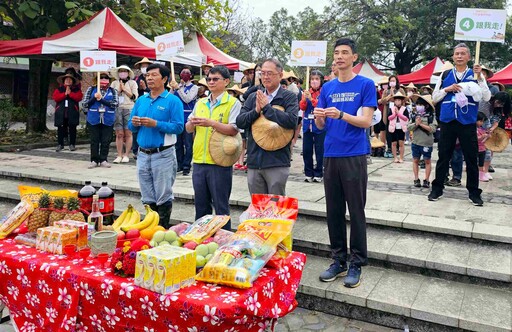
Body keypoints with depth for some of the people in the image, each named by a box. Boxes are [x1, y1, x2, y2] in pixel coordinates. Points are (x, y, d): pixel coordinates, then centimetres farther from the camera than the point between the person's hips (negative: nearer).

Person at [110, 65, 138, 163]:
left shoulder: (132, 83, 8)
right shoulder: (114, 83, 15)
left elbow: (134, 97, -2)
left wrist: (124, 89, -6)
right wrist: (119, 90, -4)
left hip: (129, 109, -2)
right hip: (117, 109, 2)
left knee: (128, 133, -3)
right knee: (119, 134, -1)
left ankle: (126, 155, 4)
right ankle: (119, 155, 4)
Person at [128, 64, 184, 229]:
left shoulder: (173, 100, -6)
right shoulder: (141, 100, 12)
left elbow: (178, 127, -15)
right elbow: (130, 126, 15)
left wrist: (155, 124, -21)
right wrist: (134, 123, -8)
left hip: (163, 155, -6)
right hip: (143, 154, 6)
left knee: (163, 198, 3)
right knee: (148, 198, 15)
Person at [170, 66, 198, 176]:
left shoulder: (193, 87, 2)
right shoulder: (177, 86, 13)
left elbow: (187, 99, -13)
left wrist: (178, 88, -14)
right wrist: (172, 89, -8)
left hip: (188, 119, -4)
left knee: (187, 144, -2)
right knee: (178, 143, 10)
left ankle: (186, 166, 2)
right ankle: (179, 164, 20)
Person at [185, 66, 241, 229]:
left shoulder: (233, 103, -3)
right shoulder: (200, 103, 14)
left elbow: (233, 130, -14)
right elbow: (189, 129, 15)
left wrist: (211, 123, -24)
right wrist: (192, 123, -8)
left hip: (220, 162, -5)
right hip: (199, 161, 6)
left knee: (221, 206, 3)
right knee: (200, 205, 15)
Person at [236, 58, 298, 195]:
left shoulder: (289, 97, -2)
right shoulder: (253, 97, 11)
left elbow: (291, 121, -19)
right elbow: (239, 122, 3)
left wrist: (266, 107, -14)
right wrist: (256, 111, -14)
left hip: (277, 162, -4)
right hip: (254, 161, 5)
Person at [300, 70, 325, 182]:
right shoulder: (306, 92, 8)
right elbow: (302, 107, 4)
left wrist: (311, 99, -23)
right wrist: (304, 99, -15)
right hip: (307, 125, 4)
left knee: (319, 151, 1)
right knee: (306, 150, 6)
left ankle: (318, 174, 12)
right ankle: (308, 173, 17)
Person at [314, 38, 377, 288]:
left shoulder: (365, 85, 0)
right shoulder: (327, 88, 13)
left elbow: (366, 121, -8)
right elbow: (321, 126, 11)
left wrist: (340, 114, -23)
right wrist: (318, 117, -12)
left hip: (354, 156, -4)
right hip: (331, 155, 5)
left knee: (356, 211, 2)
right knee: (334, 210, 9)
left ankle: (356, 264, 13)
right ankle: (338, 260, 21)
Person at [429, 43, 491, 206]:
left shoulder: (476, 75, 4)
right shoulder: (445, 75, 8)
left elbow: (487, 97, -6)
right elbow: (435, 98, 8)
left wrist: (479, 77, -14)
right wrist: (447, 89, -9)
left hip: (467, 123, -1)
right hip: (447, 121, 1)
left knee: (471, 158, 5)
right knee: (443, 157, 8)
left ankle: (474, 192, 18)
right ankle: (437, 188, 20)